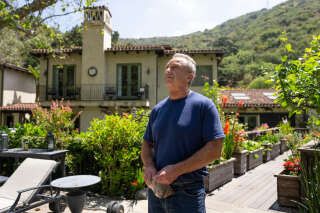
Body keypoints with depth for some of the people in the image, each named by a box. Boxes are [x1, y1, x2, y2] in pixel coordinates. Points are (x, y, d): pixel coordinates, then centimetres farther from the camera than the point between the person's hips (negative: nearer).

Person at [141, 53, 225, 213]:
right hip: (157, 188, 5)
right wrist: (148, 166, -6)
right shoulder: (158, 109, 7)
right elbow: (147, 144, 15)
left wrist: (177, 170, -18)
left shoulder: (203, 105, -9)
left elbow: (214, 150, -14)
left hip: (187, 192, -5)